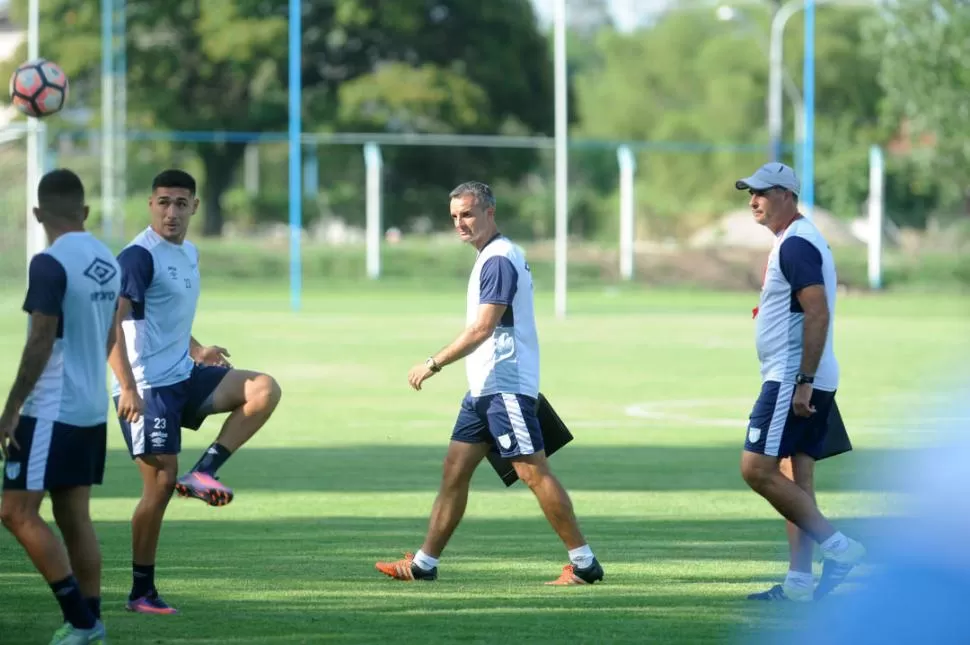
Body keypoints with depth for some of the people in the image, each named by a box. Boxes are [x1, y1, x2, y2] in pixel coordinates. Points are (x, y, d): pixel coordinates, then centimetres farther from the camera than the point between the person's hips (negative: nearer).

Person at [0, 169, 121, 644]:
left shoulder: (50, 264, -16)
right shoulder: (109, 262, 9)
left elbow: (41, 341, -19)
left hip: (52, 410, -8)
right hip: (93, 409, 8)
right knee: (74, 517, 11)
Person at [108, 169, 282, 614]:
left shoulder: (189, 253, 13)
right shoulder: (139, 256, -15)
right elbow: (112, 321, -22)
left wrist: (195, 350, 22)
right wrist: (127, 386, -30)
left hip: (184, 377, 8)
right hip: (148, 386, -8)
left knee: (264, 390, -9)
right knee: (161, 482, -8)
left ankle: (202, 474, -9)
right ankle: (141, 592, 2)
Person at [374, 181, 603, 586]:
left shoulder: (498, 260, -15)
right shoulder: (493, 257, 16)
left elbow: (482, 329, -21)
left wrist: (433, 365, -18)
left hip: (505, 387, -10)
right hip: (485, 388, 10)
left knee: (533, 472, -9)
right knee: (455, 471, 9)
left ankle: (583, 563, -6)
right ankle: (424, 563, 12)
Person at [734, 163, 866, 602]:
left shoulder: (795, 244, -14)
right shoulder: (798, 241, 18)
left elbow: (818, 313, -23)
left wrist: (803, 381, -25)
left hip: (792, 380, -11)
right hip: (802, 382, 11)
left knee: (757, 468, -13)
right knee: (795, 479, 9)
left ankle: (838, 547, -12)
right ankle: (800, 581, 9)